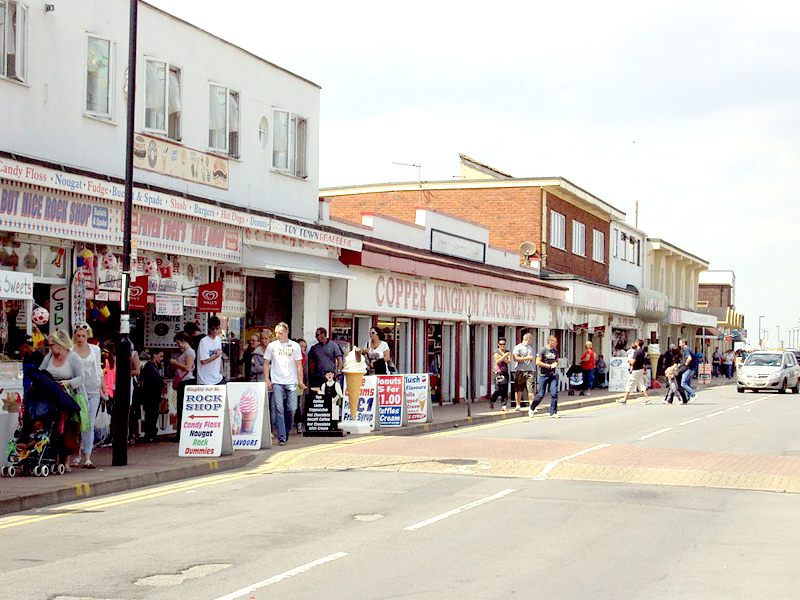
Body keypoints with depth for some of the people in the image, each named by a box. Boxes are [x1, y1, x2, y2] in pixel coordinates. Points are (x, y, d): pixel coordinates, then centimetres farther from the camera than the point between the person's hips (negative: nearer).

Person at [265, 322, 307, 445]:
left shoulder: (295, 346, 6)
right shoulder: (272, 346, 7)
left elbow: (299, 365, 8)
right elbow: (266, 363, 11)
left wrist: (300, 381, 4)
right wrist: (267, 380, 1)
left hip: (291, 382, 0)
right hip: (276, 382, 0)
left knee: (292, 408, -3)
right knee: (279, 409, -7)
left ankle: (286, 430, 23)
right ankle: (281, 437, -6)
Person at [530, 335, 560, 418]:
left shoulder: (555, 351, 11)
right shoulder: (543, 350, -8)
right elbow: (538, 362, -13)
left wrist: (556, 364, 0)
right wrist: (549, 366, -12)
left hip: (552, 376, 5)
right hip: (543, 375, -5)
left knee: (554, 393, -7)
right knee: (541, 395, -2)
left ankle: (553, 413, -1)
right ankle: (531, 408, 23)